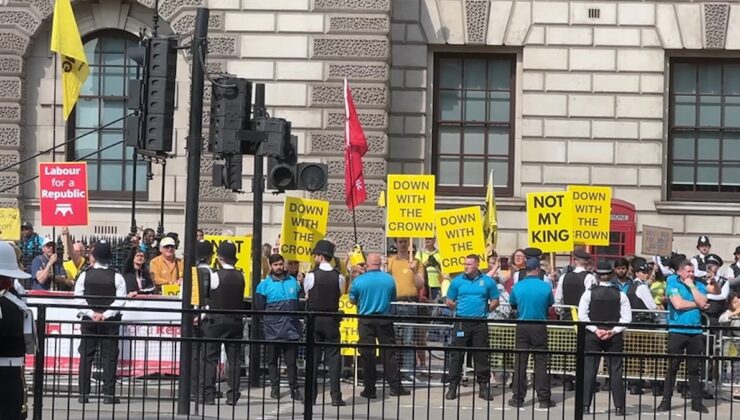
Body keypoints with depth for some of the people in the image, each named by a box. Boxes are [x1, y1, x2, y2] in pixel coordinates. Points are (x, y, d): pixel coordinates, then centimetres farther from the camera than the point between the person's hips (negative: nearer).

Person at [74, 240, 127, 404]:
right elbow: (120, 300, -12)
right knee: (109, 356, 2)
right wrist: (105, 315, -11)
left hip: (89, 321, 1)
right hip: (110, 322, -1)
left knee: (86, 356, 6)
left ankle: (83, 394, 4)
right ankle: (109, 394, -3)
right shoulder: (116, 277, -6)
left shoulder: (85, 275, -3)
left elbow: (79, 298, -7)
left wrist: (92, 314, -7)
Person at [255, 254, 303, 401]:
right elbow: (259, 308, -1)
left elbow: (300, 301, 16)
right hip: (273, 330, -1)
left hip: (291, 329, 1)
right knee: (272, 360, 7)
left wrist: (296, 317, 7)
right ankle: (275, 388, 15)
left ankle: (294, 389, 5)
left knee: (292, 360, 2)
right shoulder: (264, 284, 0)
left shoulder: (293, 281, 10)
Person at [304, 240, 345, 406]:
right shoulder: (339, 277, -3)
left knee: (313, 357, 5)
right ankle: (335, 396, -2)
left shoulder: (311, 276, -8)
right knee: (333, 356, 3)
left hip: (314, 318, -1)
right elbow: (340, 295, 6)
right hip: (331, 319, 1)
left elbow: (306, 293, 3)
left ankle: (311, 395, 6)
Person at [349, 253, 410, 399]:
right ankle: (395, 387, 7)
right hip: (385, 320, 1)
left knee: (367, 355, 3)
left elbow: (352, 300, 5)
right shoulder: (389, 279, -1)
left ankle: (369, 389, 5)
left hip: (366, 320, -1)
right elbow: (393, 299, 11)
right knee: (389, 353, 6)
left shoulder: (358, 280, -6)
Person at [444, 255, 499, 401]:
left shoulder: (487, 281, 3)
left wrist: (484, 311, 3)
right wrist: (461, 309, 6)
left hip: (480, 323, 0)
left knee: (482, 355, 3)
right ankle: (453, 386, 5)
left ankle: (484, 386, 11)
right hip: (461, 322, 0)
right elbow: (449, 302, 10)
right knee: (457, 355, 0)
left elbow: (495, 302, 9)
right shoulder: (457, 281, 4)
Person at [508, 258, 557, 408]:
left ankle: (518, 398, 6)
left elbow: (512, 304, 10)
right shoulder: (545, 287, -7)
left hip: (522, 326, 1)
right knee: (541, 362, 4)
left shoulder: (517, 286, -3)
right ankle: (544, 398, 5)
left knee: (520, 362, 5)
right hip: (539, 327, -1)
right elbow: (550, 304, 9)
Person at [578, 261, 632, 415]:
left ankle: (585, 405, 0)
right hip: (614, 337, 0)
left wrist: (596, 330, -8)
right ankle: (619, 407, 4)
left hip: (593, 336, 0)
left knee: (589, 370, 4)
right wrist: (613, 330, -8)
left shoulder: (589, 293, -4)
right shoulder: (620, 295, -3)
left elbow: (582, 316, -9)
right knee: (615, 371, 6)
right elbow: (627, 318, -7)